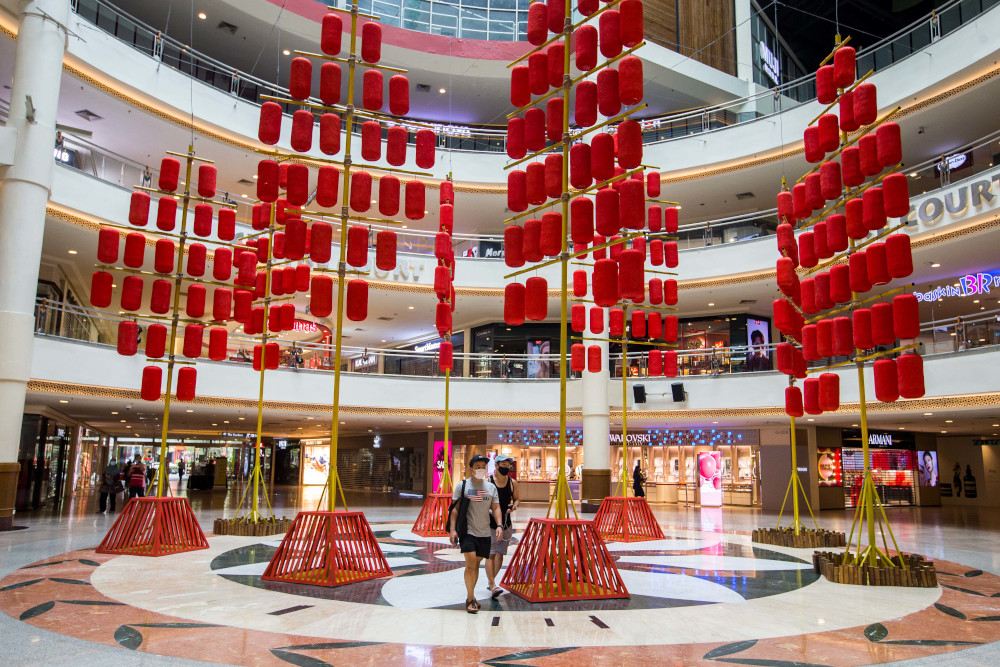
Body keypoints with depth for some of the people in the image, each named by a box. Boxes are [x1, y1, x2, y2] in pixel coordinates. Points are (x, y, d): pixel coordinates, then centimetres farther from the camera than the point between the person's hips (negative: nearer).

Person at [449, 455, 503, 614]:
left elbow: (496, 507, 12)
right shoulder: (462, 485, -1)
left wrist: (499, 525, -3)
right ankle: (470, 599, -1)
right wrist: (452, 529, -9)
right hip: (467, 531, -4)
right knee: (470, 563, -10)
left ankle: (470, 596, 22)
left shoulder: (491, 487, 10)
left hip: (485, 532, 4)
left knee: (476, 563, 10)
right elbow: (455, 508, -2)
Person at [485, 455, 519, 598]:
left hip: (506, 523, 5)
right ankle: (493, 586, -13)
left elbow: (517, 498, 17)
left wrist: (514, 506, -4)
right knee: (491, 554, -11)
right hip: (490, 523, -5)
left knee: (500, 554, 10)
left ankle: (490, 581, 25)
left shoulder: (512, 482, 4)